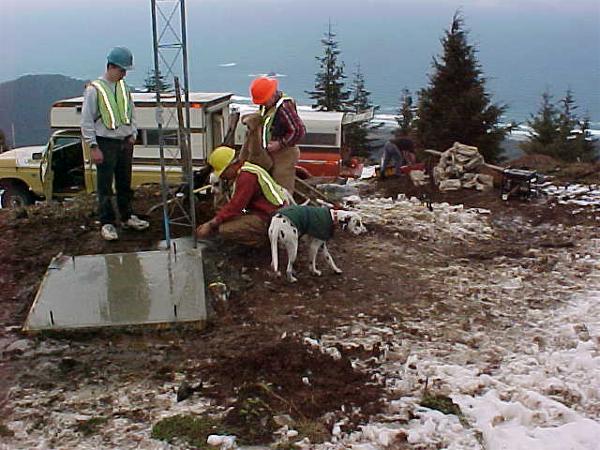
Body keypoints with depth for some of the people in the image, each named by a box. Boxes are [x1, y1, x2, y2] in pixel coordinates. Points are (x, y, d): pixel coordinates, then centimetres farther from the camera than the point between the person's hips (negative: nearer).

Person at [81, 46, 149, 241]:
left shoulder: (123, 86, 9)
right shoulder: (94, 89, -11)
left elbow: (131, 112, 20)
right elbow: (87, 120, -10)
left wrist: (132, 134, 8)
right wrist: (93, 147, -14)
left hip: (125, 143, 6)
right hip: (105, 144, -6)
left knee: (125, 183, 16)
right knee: (105, 186, -1)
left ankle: (127, 217, 29)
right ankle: (107, 223, 6)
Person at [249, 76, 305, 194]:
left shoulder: (284, 107, -23)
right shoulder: (266, 106, 7)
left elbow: (299, 130, -25)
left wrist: (280, 144, -22)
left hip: (284, 154, -10)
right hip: (271, 153, 10)